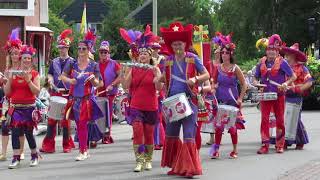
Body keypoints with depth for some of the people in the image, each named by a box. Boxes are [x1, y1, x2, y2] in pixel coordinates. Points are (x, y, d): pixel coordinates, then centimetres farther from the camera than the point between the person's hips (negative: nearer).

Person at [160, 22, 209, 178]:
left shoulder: (193, 58, -3)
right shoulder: (168, 61, 8)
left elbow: (206, 75, 0)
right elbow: (163, 79, 18)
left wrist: (195, 79, -18)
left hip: (189, 101, -5)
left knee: (189, 135, -7)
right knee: (171, 134, 11)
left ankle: (189, 168, -2)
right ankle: (176, 166, 25)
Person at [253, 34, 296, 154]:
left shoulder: (282, 62, -4)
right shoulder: (262, 62, 6)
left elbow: (293, 77, -2)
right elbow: (255, 78, 15)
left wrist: (286, 83, -19)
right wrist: (256, 83, -7)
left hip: (279, 95, -2)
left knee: (280, 120, 6)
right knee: (264, 119, -3)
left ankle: (280, 145, 16)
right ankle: (265, 145, -2)